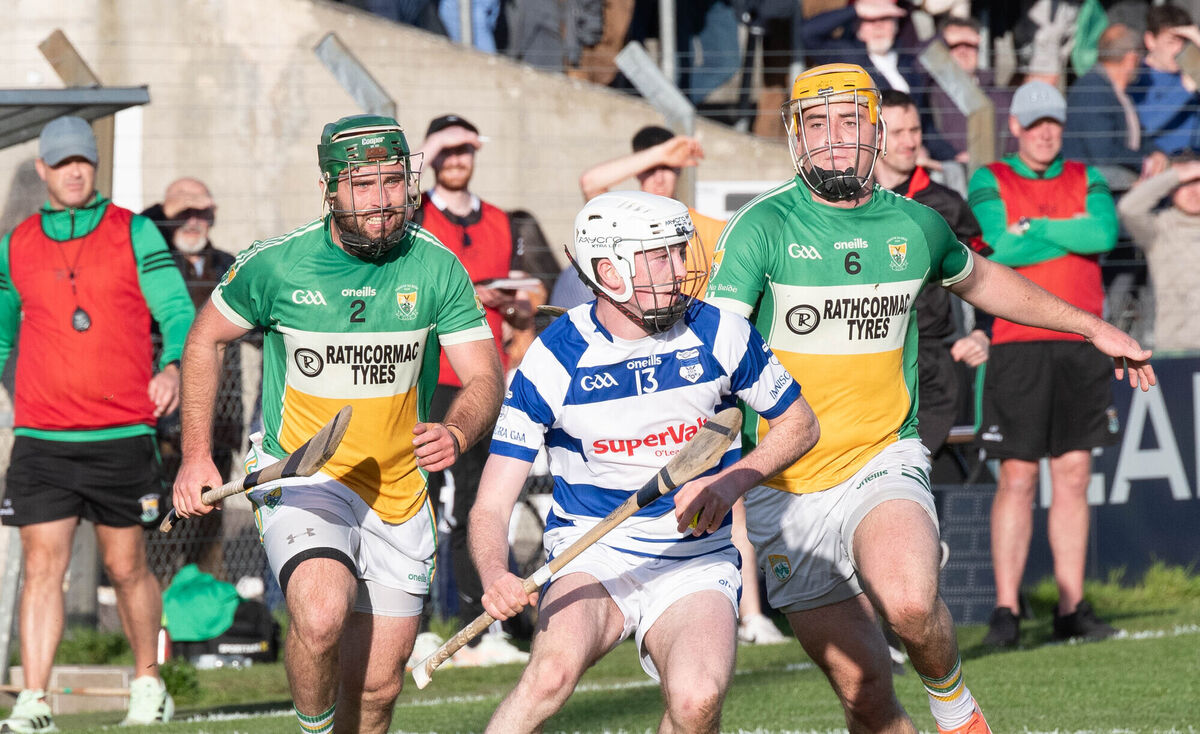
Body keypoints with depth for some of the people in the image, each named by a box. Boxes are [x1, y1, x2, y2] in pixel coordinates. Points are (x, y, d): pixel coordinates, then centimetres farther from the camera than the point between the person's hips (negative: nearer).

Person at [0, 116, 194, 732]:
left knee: (126, 567, 7)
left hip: (122, 435, -1)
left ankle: (148, 684, 25)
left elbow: (177, 312, -4)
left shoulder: (135, 234, 2)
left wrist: (173, 367, -22)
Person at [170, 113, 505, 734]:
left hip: (400, 495, 3)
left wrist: (456, 435, -28)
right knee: (322, 614, -31)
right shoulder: (275, 264, -9)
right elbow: (205, 340, 7)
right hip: (301, 479, -3)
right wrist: (196, 456, 2)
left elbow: (484, 377, -6)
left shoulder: (438, 268, -5)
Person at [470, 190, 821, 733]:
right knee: (553, 672, -34)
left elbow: (799, 424, 10)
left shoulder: (718, 335, -5)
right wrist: (497, 579, -33)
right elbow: (490, 508, -11)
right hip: (590, 550, -1)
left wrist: (730, 483, -9)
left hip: (696, 560, 1)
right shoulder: (553, 360, -10)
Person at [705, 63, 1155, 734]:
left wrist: (1093, 327, 31)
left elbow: (978, 279, 27)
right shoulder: (764, 227, -9)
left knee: (909, 601, -31)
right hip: (787, 490, -1)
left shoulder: (915, 225, 4)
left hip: (883, 460, 1)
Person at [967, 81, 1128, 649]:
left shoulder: (1086, 181, 13)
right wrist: (1074, 234, -6)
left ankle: (1071, 607, 7)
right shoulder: (989, 182, 4)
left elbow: (1105, 231, -7)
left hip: (1079, 343, 3)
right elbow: (1002, 248, -13)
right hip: (1017, 344, -3)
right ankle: (1006, 609, -5)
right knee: (1017, 478, -7)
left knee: (1073, 475, 4)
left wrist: (1034, 230, -7)